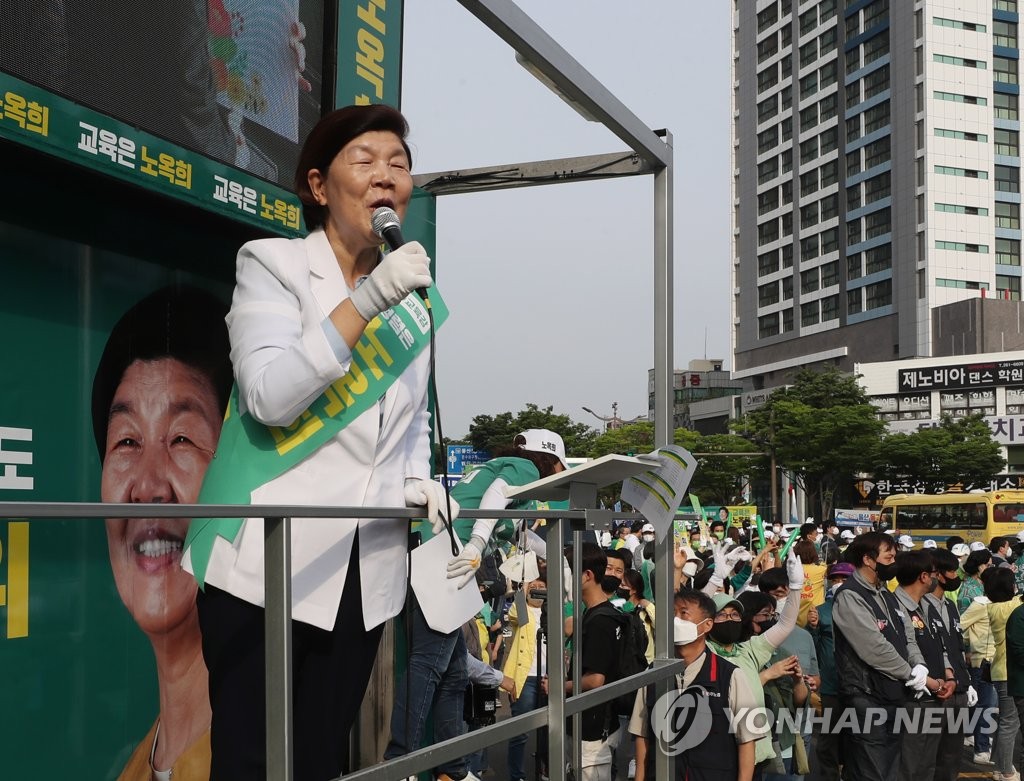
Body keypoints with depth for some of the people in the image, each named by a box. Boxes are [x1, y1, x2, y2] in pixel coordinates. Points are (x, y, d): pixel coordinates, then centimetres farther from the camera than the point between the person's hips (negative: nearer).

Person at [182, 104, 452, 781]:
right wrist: (368, 300, -22)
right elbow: (270, 396, -17)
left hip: (366, 573, 5)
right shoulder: (272, 263, -2)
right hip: (269, 561, -5)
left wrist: (419, 482, 2)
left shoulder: (414, 298, 13)